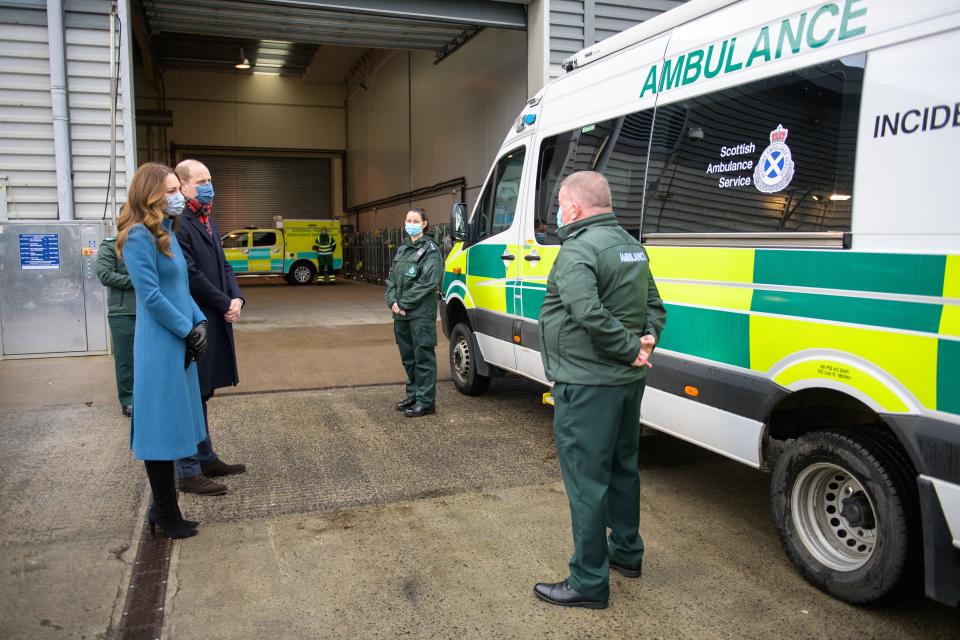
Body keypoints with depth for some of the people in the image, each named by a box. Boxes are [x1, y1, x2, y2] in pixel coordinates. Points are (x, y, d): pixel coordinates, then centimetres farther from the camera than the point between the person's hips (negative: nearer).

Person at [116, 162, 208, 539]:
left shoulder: (166, 232, 14)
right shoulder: (139, 236, -13)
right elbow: (151, 296, -17)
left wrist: (199, 322, 2)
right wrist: (188, 330, -10)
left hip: (179, 344, 9)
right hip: (160, 347, -9)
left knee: (171, 428, 14)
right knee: (162, 429, 1)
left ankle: (164, 508, 25)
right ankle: (166, 514, 13)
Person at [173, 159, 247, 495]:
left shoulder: (208, 221, 15)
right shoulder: (178, 222, -15)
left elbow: (223, 266, 15)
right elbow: (192, 275, -19)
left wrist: (236, 298, -1)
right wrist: (225, 305, -11)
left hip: (215, 320, 9)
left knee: (202, 393, 17)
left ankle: (206, 459, 29)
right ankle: (188, 473, 10)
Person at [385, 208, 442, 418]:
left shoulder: (430, 249, -6)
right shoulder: (402, 250, 16)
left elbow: (430, 282, -15)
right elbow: (391, 278, 14)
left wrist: (404, 303, -15)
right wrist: (393, 302, -4)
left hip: (421, 314, -7)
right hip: (401, 314, 7)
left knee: (423, 356, -2)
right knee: (408, 357, 14)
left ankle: (426, 401, 3)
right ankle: (413, 395, 26)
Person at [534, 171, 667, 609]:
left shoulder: (578, 250, -19)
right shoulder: (631, 245, 12)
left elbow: (589, 314, -32)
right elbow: (655, 305, 17)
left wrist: (631, 348, -20)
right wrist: (647, 340, 0)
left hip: (587, 386, -10)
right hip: (628, 381, 10)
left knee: (586, 482, 0)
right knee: (621, 468, 22)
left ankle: (589, 583, 11)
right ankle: (626, 553, 39)